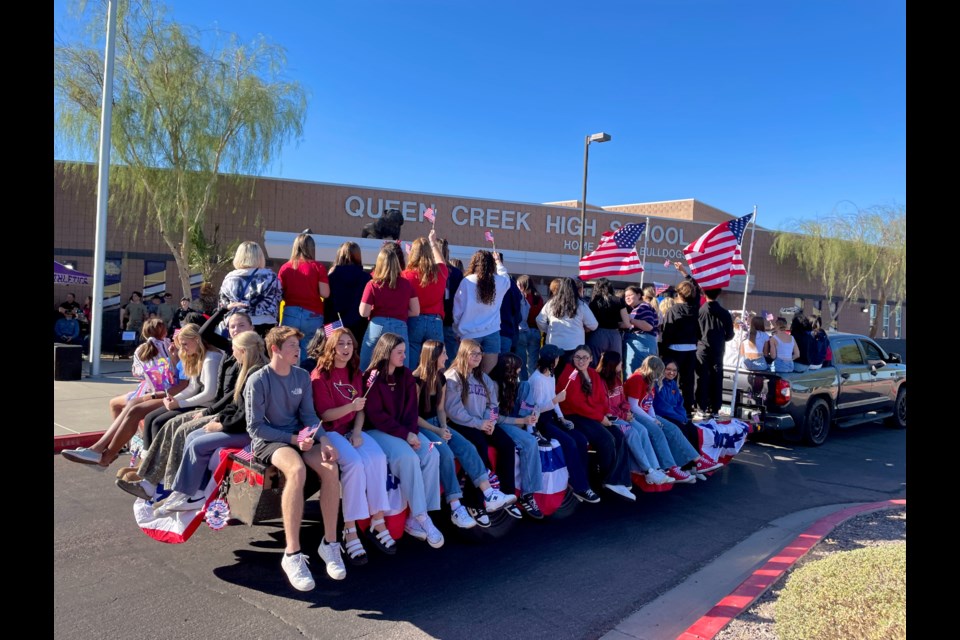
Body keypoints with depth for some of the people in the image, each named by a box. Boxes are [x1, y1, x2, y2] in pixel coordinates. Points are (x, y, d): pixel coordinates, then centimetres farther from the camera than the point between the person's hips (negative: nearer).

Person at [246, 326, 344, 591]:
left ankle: (330, 542, -13)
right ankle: (292, 553, -31)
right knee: (297, 470, -37)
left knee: (330, 467, -25)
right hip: (268, 440, -5)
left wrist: (322, 440, -14)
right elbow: (254, 427, -10)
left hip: (299, 437, 5)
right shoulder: (258, 380, -10)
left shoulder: (303, 377, 5)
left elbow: (309, 415, 5)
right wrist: (293, 438, -17)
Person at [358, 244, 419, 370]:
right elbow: (415, 311, 5)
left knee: (366, 371, 10)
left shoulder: (373, 285, -4)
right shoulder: (406, 284, 2)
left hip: (377, 327, -1)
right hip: (400, 328, 2)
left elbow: (363, 313, -6)